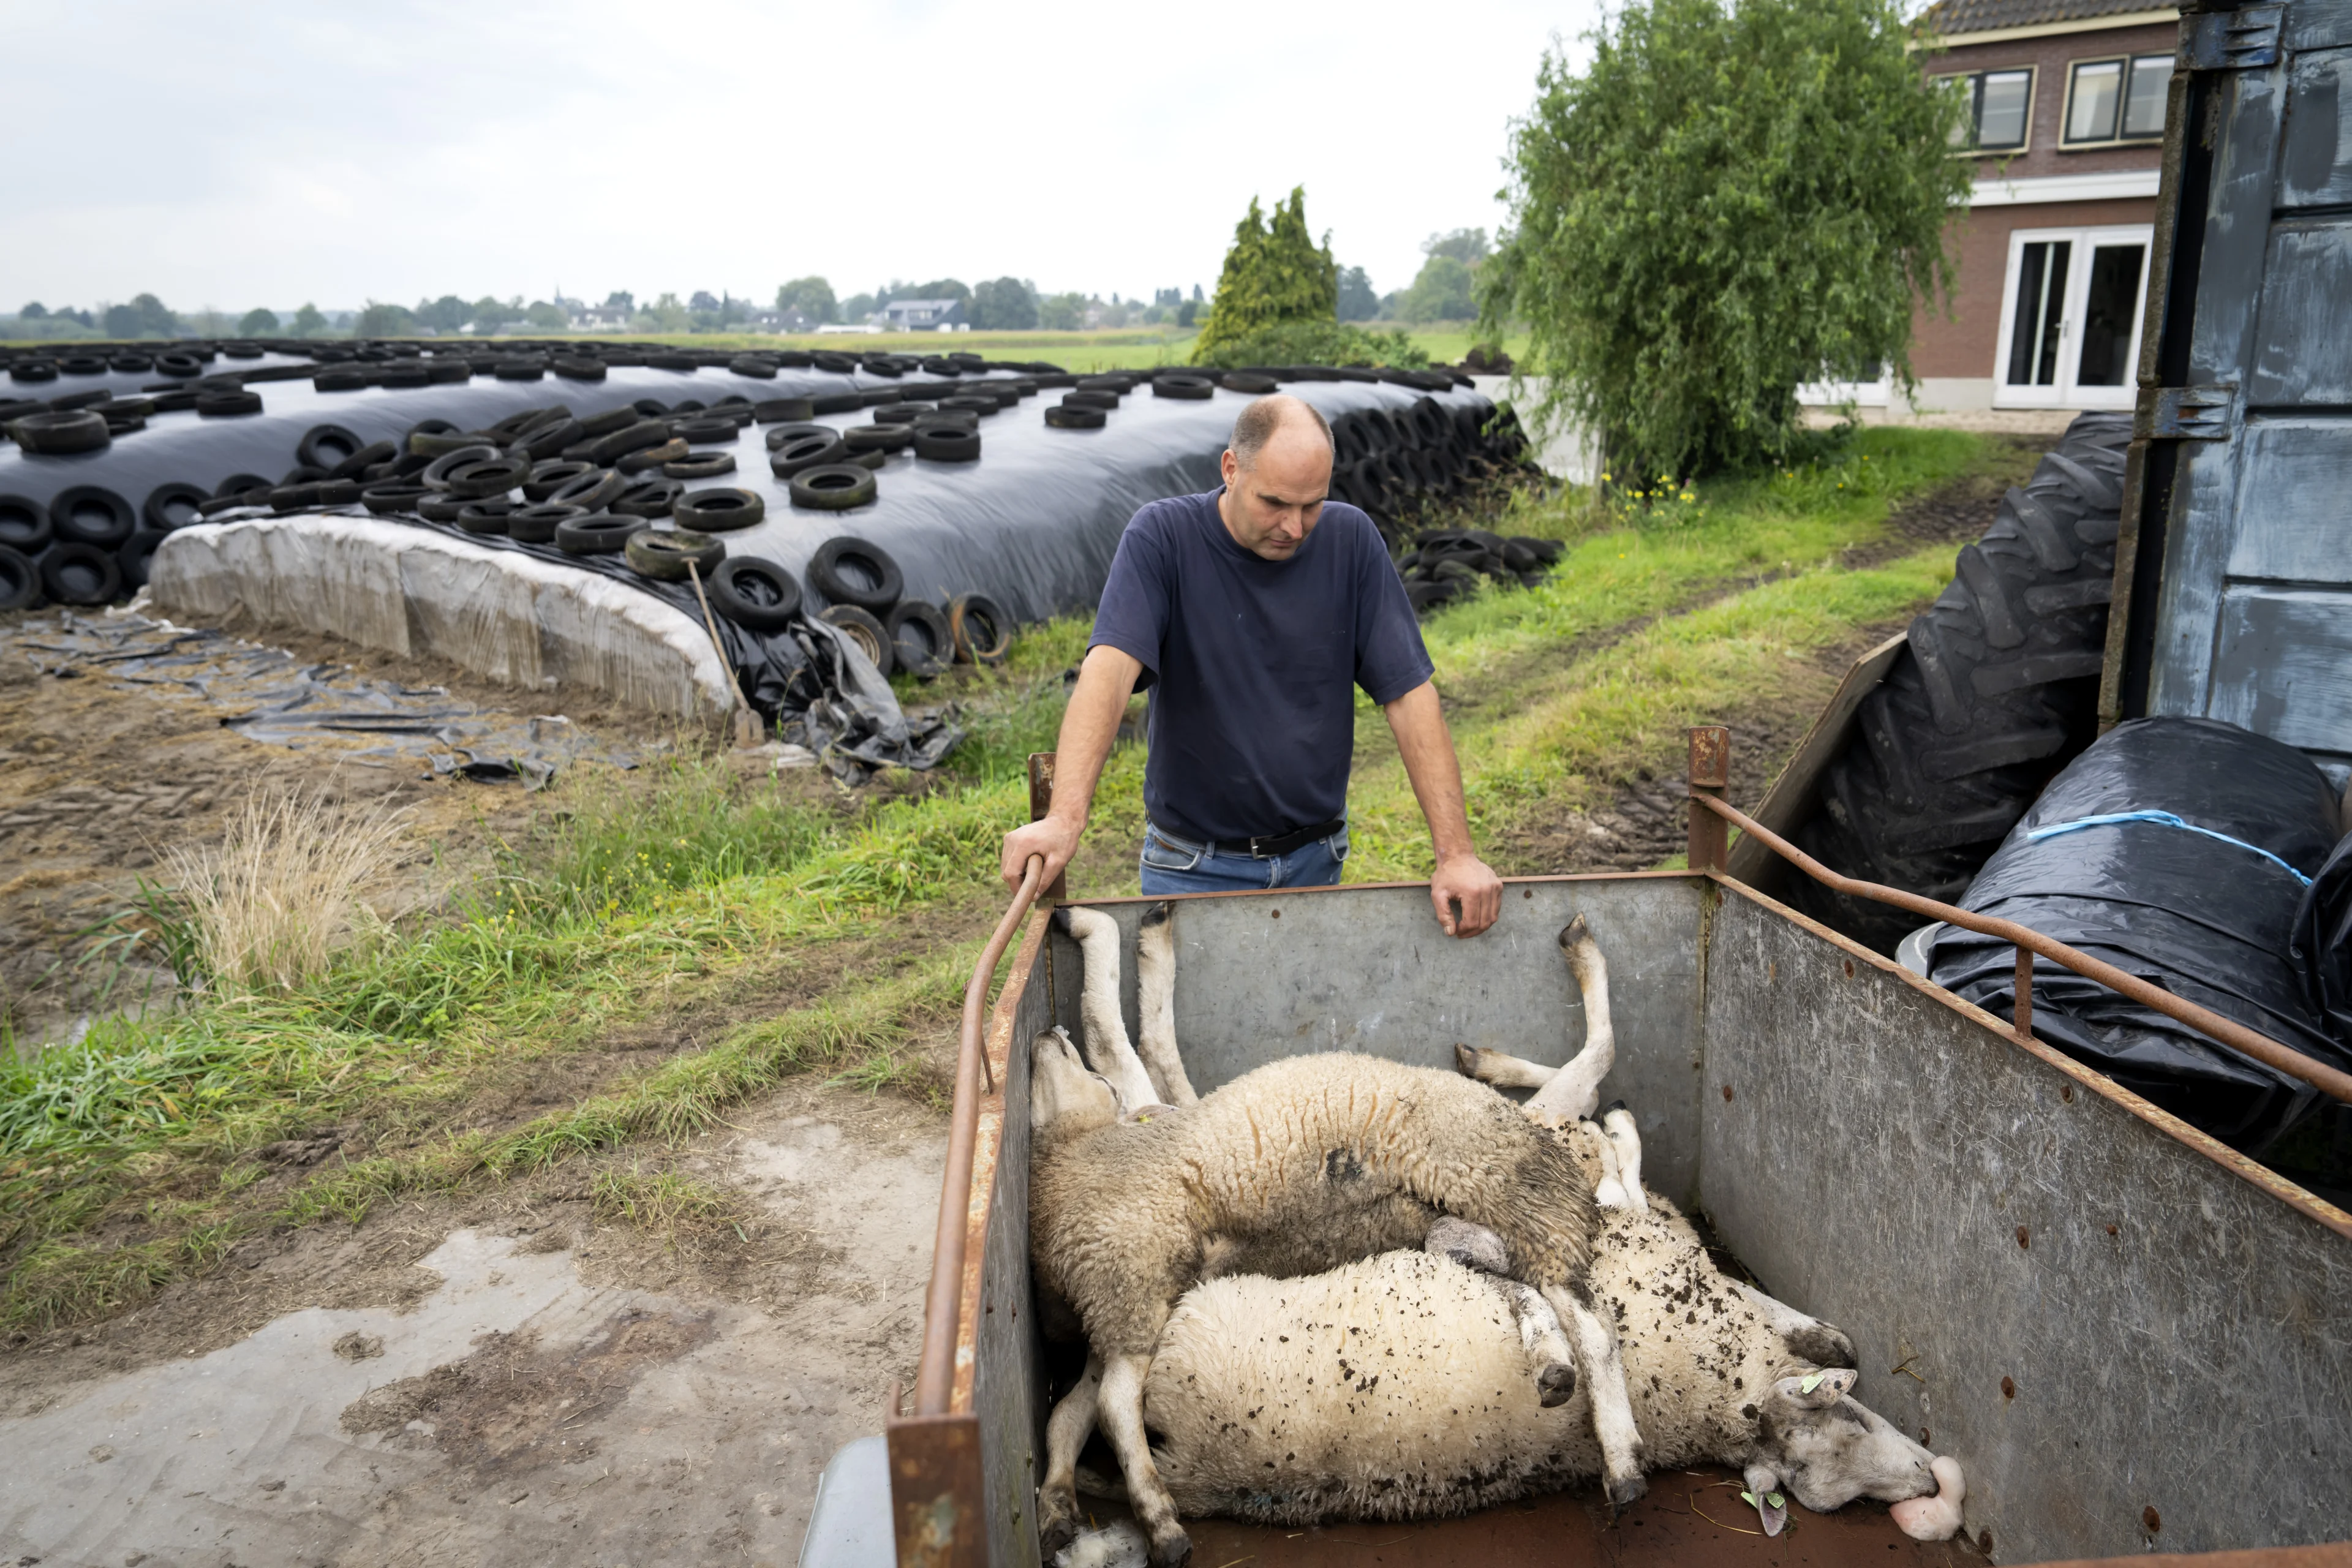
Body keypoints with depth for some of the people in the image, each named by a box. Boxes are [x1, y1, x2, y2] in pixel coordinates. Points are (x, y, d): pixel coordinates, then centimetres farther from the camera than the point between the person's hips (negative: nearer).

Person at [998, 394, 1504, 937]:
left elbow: (1410, 695, -8)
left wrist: (1456, 852, -15)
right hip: (1193, 869, -2)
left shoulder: (1351, 540, -7)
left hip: (1315, 863, 3)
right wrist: (1065, 818, -43)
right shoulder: (1162, 537, -13)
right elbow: (1110, 667, -28)